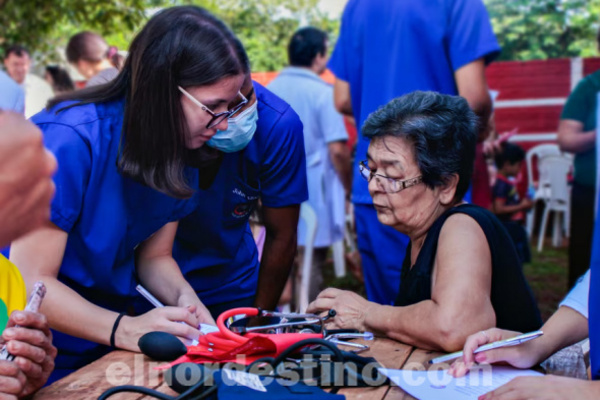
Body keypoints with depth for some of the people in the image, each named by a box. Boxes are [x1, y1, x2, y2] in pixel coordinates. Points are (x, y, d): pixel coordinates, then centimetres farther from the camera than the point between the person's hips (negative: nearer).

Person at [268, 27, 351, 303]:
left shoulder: (268, 91, 5)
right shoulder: (323, 92, -11)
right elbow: (337, 150, -17)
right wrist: (347, 187, -3)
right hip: (313, 193, -5)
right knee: (311, 264, 4)